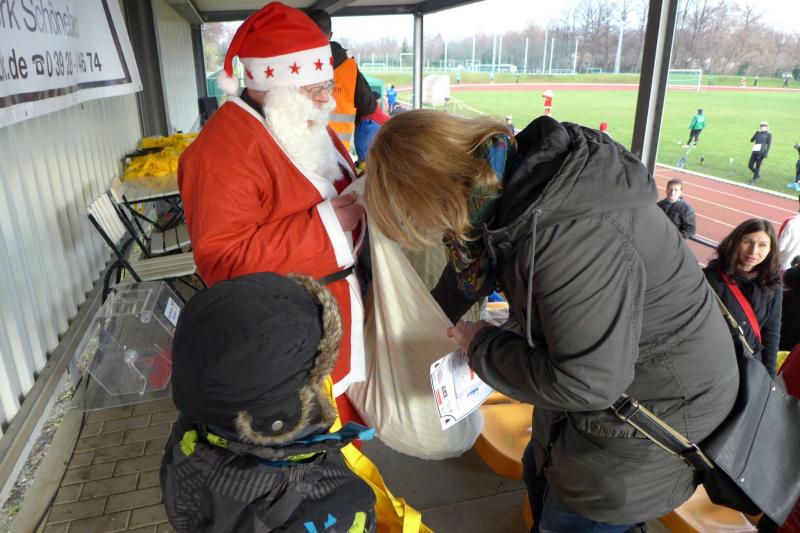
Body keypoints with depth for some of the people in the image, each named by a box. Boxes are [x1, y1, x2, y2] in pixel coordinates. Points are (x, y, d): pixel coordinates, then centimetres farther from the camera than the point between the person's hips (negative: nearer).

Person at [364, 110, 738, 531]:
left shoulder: (569, 233, -39)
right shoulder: (514, 175, -10)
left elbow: (589, 382, -32)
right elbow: (473, 258, 11)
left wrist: (483, 346, -18)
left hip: (663, 403, -8)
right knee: (540, 474, 26)